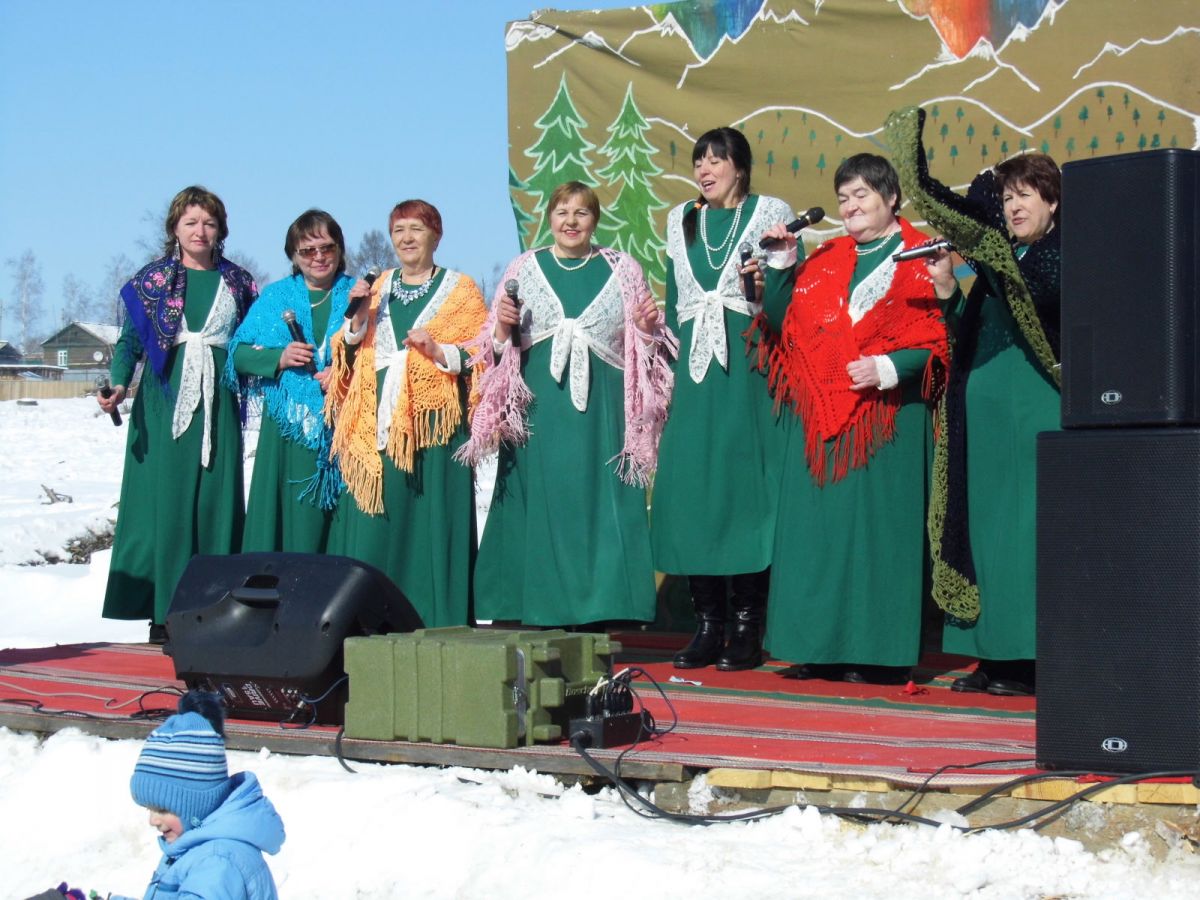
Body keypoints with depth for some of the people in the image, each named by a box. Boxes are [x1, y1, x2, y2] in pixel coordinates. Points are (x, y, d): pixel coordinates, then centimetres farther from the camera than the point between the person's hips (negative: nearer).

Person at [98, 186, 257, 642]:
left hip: (218, 404, 2)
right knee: (167, 500, -5)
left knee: (217, 500, -2)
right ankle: (164, 612, -2)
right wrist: (117, 385, -11)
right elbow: (129, 341, 4)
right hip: (165, 402, -2)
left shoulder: (236, 281, 12)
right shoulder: (152, 280, 6)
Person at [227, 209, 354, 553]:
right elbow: (239, 353, 10)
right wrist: (278, 358, -8)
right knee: (288, 519, -4)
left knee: (336, 521, -5)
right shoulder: (275, 297, 13)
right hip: (288, 430, 1)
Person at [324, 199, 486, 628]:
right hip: (378, 424, 3)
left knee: (432, 519, -7)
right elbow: (351, 356, 14)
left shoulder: (460, 290, 9)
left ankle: (437, 623, -5)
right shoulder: (376, 289, 19)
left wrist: (439, 351, -14)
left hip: (434, 423, -3)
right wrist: (358, 316, -3)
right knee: (375, 526, -2)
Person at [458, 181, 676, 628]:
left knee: (599, 506, -4)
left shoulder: (622, 270, 10)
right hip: (539, 412, 1)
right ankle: (542, 620, 2)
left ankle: (599, 618, -1)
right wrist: (502, 327, -9)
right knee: (543, 507, -2)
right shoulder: (524, 269, 11)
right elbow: (497, 347, 12)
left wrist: (646, 330, -9)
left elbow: (641, 347, 12)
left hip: (602, 411, 0)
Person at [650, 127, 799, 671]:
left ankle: (749, 628, -3)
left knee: (747, 481, -8)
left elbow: (788, 293, 2)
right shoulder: (680, 221, 19)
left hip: (749, 365, -4)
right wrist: (670, 369, 13)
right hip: (695, 367, 4)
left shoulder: (771, 214, 6)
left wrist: (763, 288, -18)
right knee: (690, 485, -2)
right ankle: (708, 624, 5)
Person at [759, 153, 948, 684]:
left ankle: (880, 651, 0)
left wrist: (890, 367, -20)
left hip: (887, 417, -5)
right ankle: (822, 645, 10)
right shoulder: (825, 261, 17)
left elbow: (936, 337, -6)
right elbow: (788, 325, 12)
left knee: (879, 525, -5)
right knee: (821, 525, 4)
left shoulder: (919, 259, 1)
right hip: (822, 415, 5)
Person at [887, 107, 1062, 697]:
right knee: (984, 526, 6)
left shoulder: (1061, 256, -1)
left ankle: (1029, 659, -6)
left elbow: (1038, 291, -22)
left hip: (1034, 408, -7)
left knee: (1024, 529, -9)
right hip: (983, 407, 7)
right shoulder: (997, 261, 18)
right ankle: (993, 654, 10)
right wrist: (948, 293, -1)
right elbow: (968, 334, 16)